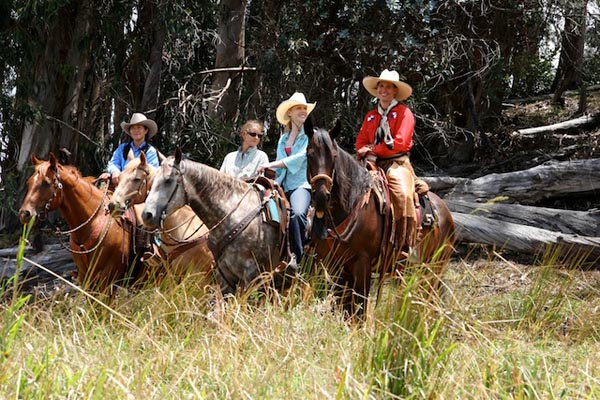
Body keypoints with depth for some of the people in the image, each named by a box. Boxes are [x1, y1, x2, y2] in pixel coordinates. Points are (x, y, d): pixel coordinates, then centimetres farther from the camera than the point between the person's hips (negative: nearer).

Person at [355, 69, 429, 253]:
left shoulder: (404, 113, 1)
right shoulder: (371, 116, 19)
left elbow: (399, 143, -10)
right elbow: (361, 141, 16)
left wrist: (373, 150, -9)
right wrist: (364, 152, -7)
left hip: (397, 162, -6)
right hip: (373, 164, 6)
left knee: (402, 193, -31)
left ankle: (407, 245, -29)